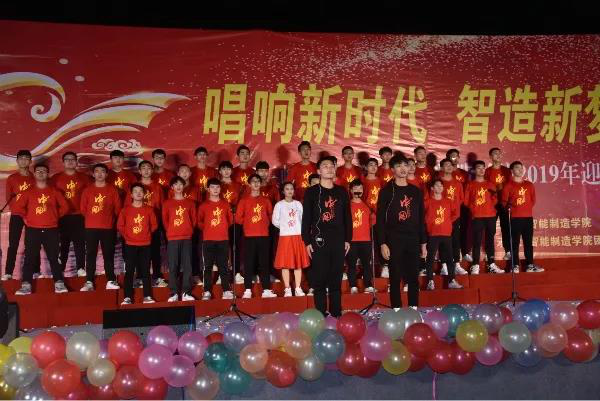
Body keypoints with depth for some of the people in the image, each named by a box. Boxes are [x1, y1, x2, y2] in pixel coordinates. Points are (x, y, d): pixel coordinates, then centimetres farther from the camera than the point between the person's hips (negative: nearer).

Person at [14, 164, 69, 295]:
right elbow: (18, 207, 3)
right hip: (32, 230, 0)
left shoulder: (54, 191, 6)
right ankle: (26, 285, 2)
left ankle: (59, 283, 6)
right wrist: (27, 217, 4)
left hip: (51, 229, 0)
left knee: (53, 257, 2)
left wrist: (55, 216, 6)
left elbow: (64, 206, 9)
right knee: (30, 258, 0)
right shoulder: (28, 191, 4)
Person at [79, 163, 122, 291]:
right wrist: (91, 218, 12)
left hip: (108, 227, -1)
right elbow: (83, 207, 8)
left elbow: (118, 207, 6)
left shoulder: (112, 189, 2)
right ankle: (89, 282, 7)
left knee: (108, 254, 3)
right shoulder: (87, 190, 4)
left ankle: (111, 281, 9)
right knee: (90, 255, 3)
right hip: (91, 227, 1)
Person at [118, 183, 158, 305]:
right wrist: (126, 236, 0)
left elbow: (154, 225, 10)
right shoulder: (126, 209, 0)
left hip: (145, 245, 1)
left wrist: (147, 234, 3)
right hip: (130, 245, -1)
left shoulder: (149, 209, 3)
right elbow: (120, 226, 5)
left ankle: (147, 296, 10)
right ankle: (127, 297, 2)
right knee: (129, 271, -1)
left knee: (145, 271, 5)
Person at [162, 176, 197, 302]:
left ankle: (186, 293, 4)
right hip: (172, 239, -1)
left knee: (187, 266, -1)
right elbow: (165, 220, 10)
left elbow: (193, 219, 13)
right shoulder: (167, 203, 7)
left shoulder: (190, 202, 10)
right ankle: (174, 293, 4)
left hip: (187, 238, 1)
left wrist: (189, 230, 5)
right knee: (173, 266, -2)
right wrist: (170, 232, 5)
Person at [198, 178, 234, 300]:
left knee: (223, 266, 3)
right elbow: (200, 222, 10)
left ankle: (227, 291, 7)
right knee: (208, 267, 2)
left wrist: (223, 228, 9)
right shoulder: (203, 205, 3)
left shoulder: (225, 204, 8)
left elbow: (230, 219, 15)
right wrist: (207, 229, 3)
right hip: (208, 240, -1)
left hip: (223, 239, 1)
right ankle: (207, 292, 7)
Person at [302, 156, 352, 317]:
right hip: (319, 240, -2)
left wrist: (348, 239, 8)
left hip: (338, 240, 3)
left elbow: (347, 217, 13)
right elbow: (306, 218, 1)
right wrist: (307, 241, -5)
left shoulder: (342, 192, 12)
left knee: (336, 279, 6)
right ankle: (321, 314, 7)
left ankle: (336, 313, 14)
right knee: (319, 279, -1)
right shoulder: (311, 192, 3)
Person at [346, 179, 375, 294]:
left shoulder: (366, 205, 13)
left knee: (367, 264, 4)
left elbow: (373, 218, 18)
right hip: (352, 240, -3)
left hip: (366, 240, 3)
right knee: (351, 264, -1)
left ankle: (369, 286, 9)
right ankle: (353, 287, 5)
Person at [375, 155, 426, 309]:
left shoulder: (416, 191, 11)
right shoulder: (387, 191, -1)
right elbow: (380, 219, -5)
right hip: (394, 240, -3)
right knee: (395, 278, 1)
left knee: (413, 278, 6)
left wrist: (423, 243, 9)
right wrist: (383, 243, -12)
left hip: (413, 240, 4)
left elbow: (421, 218, 13)